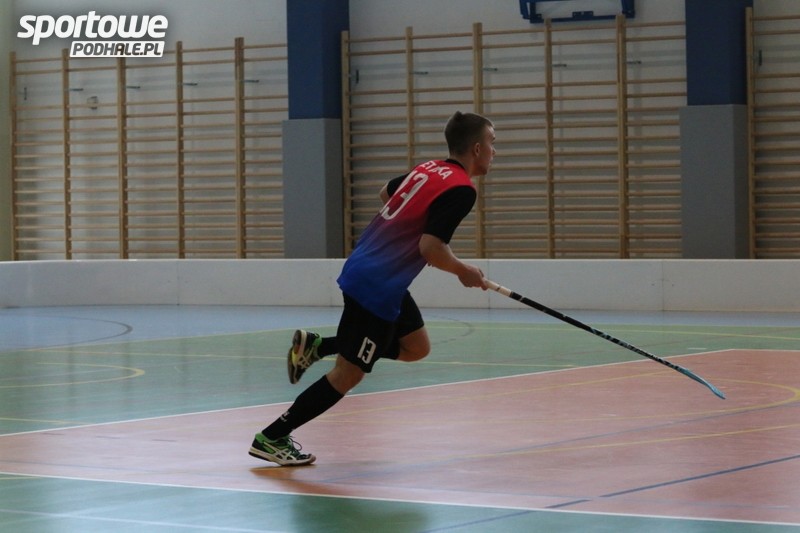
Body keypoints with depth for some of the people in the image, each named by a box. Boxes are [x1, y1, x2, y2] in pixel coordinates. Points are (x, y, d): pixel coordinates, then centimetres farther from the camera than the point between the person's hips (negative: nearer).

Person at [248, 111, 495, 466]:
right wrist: (463, 272, -7)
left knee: (417, 347, 20)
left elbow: (386, 192, 28)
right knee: (348, 375, -2)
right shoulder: (461, 190, -16)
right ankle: (272, 438, 4)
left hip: (363, 267, 9)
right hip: (377, 287, -9)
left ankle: (316, 346, 16)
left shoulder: (429, 169, 10)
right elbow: (431, 248, -24)